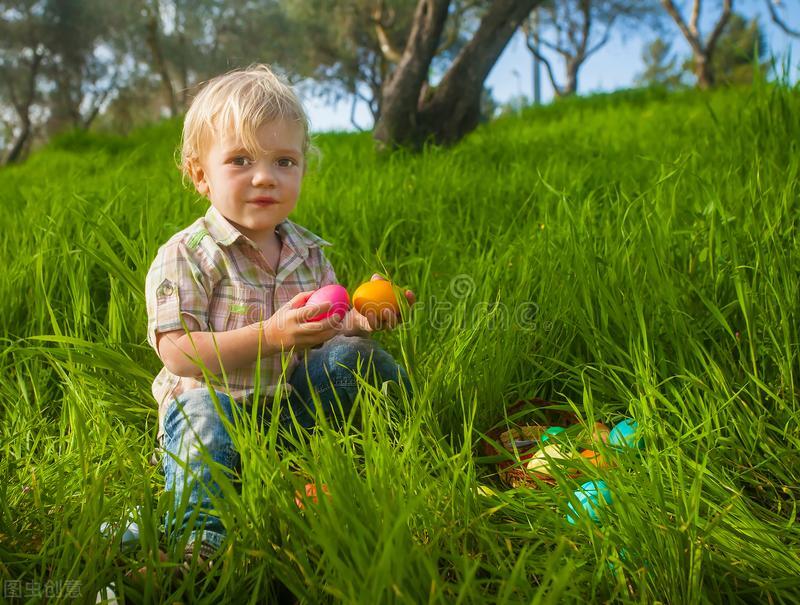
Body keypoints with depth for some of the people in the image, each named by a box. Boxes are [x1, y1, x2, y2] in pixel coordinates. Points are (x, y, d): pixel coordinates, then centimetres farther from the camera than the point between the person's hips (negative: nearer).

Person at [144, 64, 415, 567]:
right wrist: (271, 335, -32)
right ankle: (196, 535, -41)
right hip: (213, 401, -4)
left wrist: (360, 320, -13)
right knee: (200, 412, -37)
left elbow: (326, 332, 11)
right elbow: (178, 354, -21)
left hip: (292, 403, 4)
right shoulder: (184, 256, -11)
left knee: (349, 352, -16)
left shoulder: (309, 252, 5)